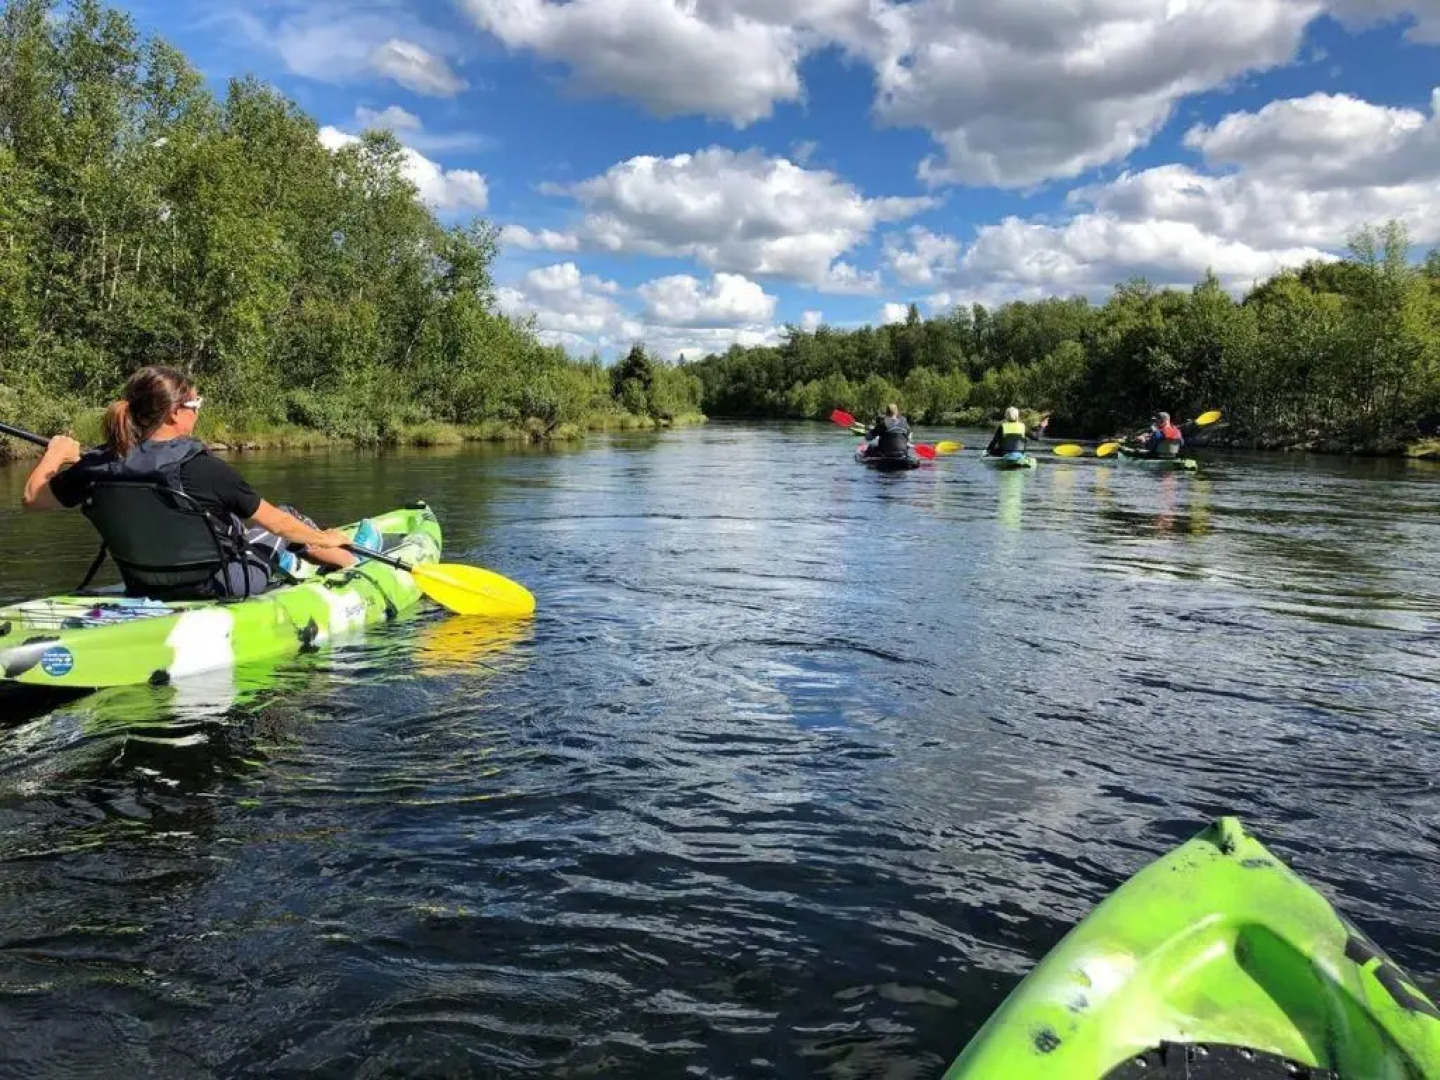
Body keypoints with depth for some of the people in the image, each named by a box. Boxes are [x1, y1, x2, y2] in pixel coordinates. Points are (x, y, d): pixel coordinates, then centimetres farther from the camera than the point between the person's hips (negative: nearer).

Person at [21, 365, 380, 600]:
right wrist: (324, 538, 3)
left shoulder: (93, 469, -12)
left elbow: (32, 497, 6)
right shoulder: (204, 469, -26)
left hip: (144, 591, 6)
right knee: (286, 517, 18)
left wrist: (54, 454, 24)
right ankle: (353, 560, 44)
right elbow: (274, 520, -14)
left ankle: (281, 560, 56)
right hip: (220, 589, -6)